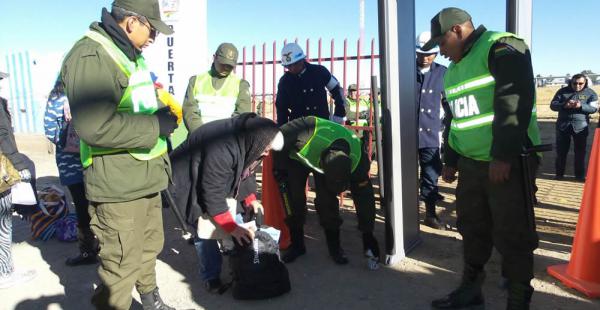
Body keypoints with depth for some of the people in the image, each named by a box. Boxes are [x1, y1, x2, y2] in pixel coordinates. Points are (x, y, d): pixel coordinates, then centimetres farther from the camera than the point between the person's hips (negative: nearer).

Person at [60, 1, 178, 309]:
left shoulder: (131, 55, 16)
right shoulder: (90, 56, -18)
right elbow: (96, 125, -29)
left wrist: (161, 114, 11)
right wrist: (156, 125, -19)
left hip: (145, 177, 10)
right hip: (118, 185, -10)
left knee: (150, 246, 23)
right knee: (122, 265, 0)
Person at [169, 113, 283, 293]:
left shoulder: (246, 140, -13)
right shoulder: (222, 150, -40)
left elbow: (245, 171, 5)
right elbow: (212, 193, -34)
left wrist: (250, 199, -6)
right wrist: (232, 227, -29)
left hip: (221, 181, 8)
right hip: (189, 184, -8)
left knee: (236, 217, 3)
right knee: (208, 229, -14)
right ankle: (211, 277, 2)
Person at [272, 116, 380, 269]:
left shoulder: (356, 158, -34)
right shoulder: (309, 133, -48)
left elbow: (364, 196, -21)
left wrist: (368, 234, -16)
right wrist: (279, 168, -16)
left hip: (322, 156, 1)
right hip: (296, 157, -1)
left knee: (327, 200, -11)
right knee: (294, 199, -8)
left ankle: (334, 246, 5)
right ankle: (296, 245, 10)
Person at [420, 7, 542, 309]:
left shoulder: (502, 48, -9)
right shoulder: (454, 69, 17)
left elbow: (514, 104, -20)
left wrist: (503, 156, -24)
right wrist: (450, 160, 21)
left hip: (508, 162, -8)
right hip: (470, 163, 8)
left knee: (512, 235, 0)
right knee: (472, 228, 14)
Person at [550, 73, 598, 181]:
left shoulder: (591, 93, 3)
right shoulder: (562, 91, 4)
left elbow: (593, 108, -8)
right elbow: (553, 105, -1)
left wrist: (581, 106, -28)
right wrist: (564, 105, -21)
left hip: (581, 126, 0)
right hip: (563, 125, 0)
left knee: (580, 152, 6)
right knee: (561, 151, 7)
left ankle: (580, 175, 17)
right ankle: (559, 173, 17)